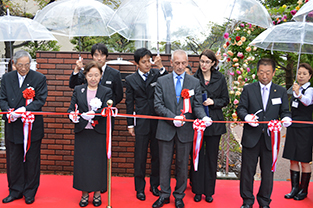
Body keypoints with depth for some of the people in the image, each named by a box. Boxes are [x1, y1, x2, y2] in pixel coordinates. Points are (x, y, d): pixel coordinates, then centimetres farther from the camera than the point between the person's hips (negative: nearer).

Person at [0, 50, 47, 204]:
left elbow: (40, 100, -9)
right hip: (13, 127, 3)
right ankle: (15, 191, 28)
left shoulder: (39, 78, -3)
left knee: (32, 161, 8)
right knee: (13, 160, 11)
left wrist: (25, 109, -23)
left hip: (33, 127, -3)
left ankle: (30, 192, 24)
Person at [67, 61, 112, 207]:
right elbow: (71, 108, 5)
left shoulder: (106, 92, 2)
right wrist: (72, 115, -19)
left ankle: (97, 192, 21)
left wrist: (93, 114, -29)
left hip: (99, 133, -1)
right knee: (82, 162, 6)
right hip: (82, 133, 2)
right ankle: (84, 193, 21)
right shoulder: (78, 90, 8)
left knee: (98, 162, 4)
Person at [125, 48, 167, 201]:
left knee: (157, 154, 10)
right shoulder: (130, 79, 3)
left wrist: (161, 67, -21)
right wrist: (130, 124, 4)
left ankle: (154, 185, 27)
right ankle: (140, 188, 21)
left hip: (158, 121, 1)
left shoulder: (157, 74, 3)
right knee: (140, 157, 6)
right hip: (141, 123, -1)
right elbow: (129, 103, 5)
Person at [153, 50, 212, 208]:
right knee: (164, 164, 10)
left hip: (185, 130, 0)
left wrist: (203, 117, -23)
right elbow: (158, 105, -5)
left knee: (183, 165, 10)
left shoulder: (195, 82, 4)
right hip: (166, 130, 0)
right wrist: (173, 118, -19)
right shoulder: (161, 81, 2)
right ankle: (164, 194, 26)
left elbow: (197, 105, -1)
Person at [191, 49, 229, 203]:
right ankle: (198, 190, 19)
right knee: (198, 156, 5)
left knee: (212, 157, 7)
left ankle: (209, 191, 21)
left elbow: (225, 100, 7)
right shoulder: (193, 78, 0)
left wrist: (213, 102, -10)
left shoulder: (220, 78, 4)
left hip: (214, 122, 1)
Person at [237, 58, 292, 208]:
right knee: (247, 170, 7)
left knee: (268, 172, 10)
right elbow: (240, 108, 1)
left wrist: (286, 118, -16)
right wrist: (246, 116, -21)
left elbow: (284, 111, 7)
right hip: (251, 138, -1)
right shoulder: (248, 89, 5)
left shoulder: (281, 91, 8)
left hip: (270, 138, 1)